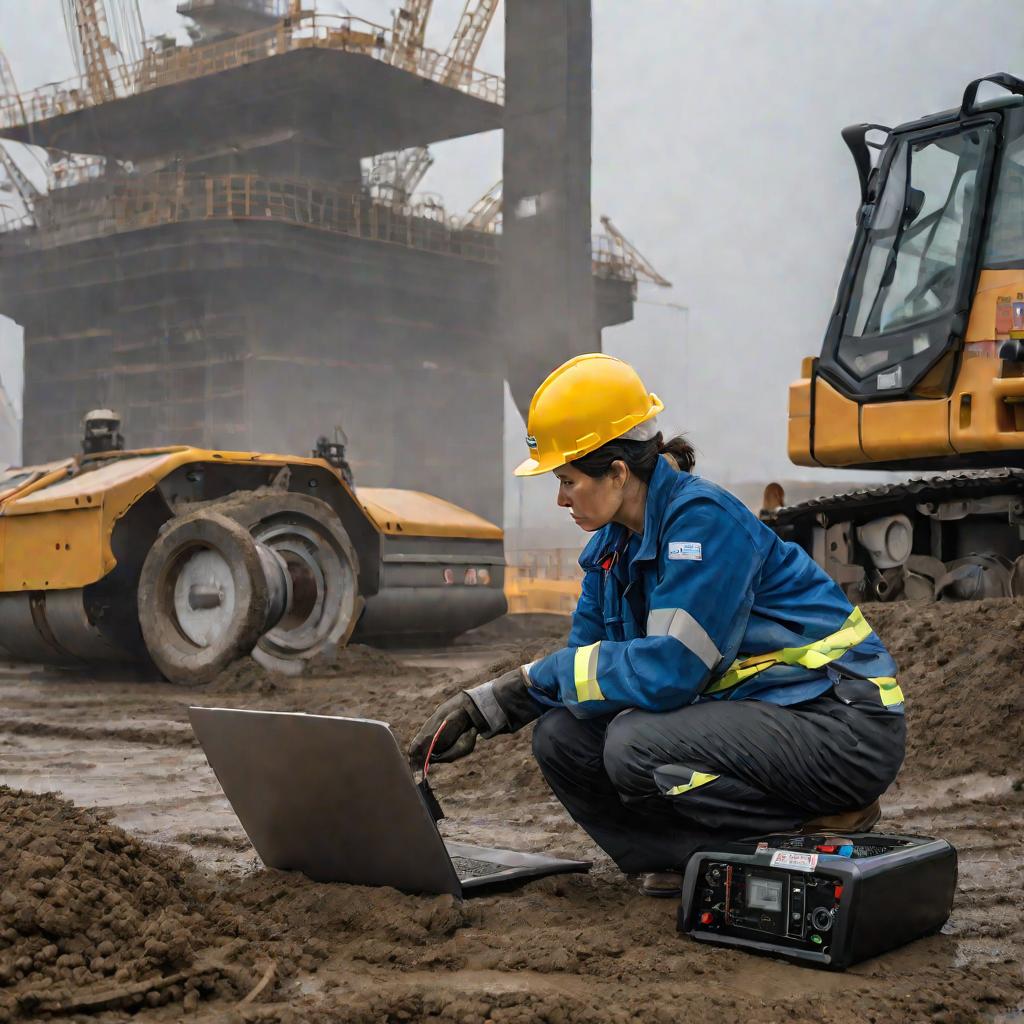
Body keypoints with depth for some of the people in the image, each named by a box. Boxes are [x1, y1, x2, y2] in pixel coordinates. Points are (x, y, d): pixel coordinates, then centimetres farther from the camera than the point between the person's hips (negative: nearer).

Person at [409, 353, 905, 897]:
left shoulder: (703, 518, -21)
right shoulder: (614, 543, 5)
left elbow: (671, 672, -26)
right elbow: (584, 660, 11)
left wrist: (535, 678, -16)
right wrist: (483, 706, -3)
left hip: (843, 725, -8)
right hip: (750, 710, 8)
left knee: (636, 743, -29)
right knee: (561, 735, -7)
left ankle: (825, 829, -10)